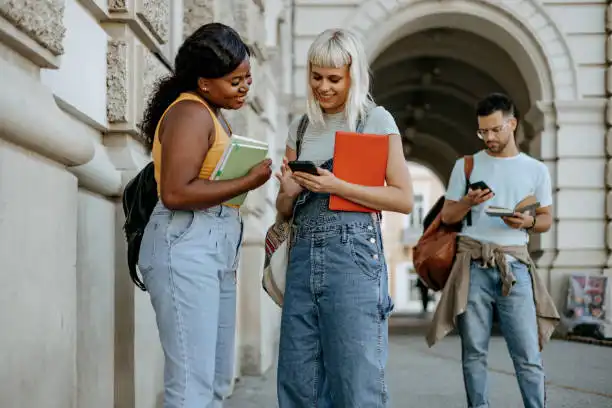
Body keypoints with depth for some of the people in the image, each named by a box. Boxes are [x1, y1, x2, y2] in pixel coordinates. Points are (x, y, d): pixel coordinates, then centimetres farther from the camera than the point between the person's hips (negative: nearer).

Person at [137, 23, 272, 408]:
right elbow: (176, 193, -21)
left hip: (217, 248, 11)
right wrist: (248, 182, -15)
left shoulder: (213, 114, 21)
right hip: (185, 247, -11)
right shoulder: (192, 113, -10)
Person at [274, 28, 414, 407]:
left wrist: (337, 187, -14)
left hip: (353, 252, -5)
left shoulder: (376, 120, 3)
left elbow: (404, 199, -4)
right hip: (304, 254, 5)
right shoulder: (301, 128, 16)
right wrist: (289, 193, -3)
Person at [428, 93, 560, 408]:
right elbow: (446, 216, 10)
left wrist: (528, 222, -9)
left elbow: (546, 220, 13)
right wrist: (468, 202, -10)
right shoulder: (466, 165, 10)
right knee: (474, 351, 2)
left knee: (528, 354, -5)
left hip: (515, 266, 0)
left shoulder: (536, 170, 10)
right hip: (473, 266, 0)